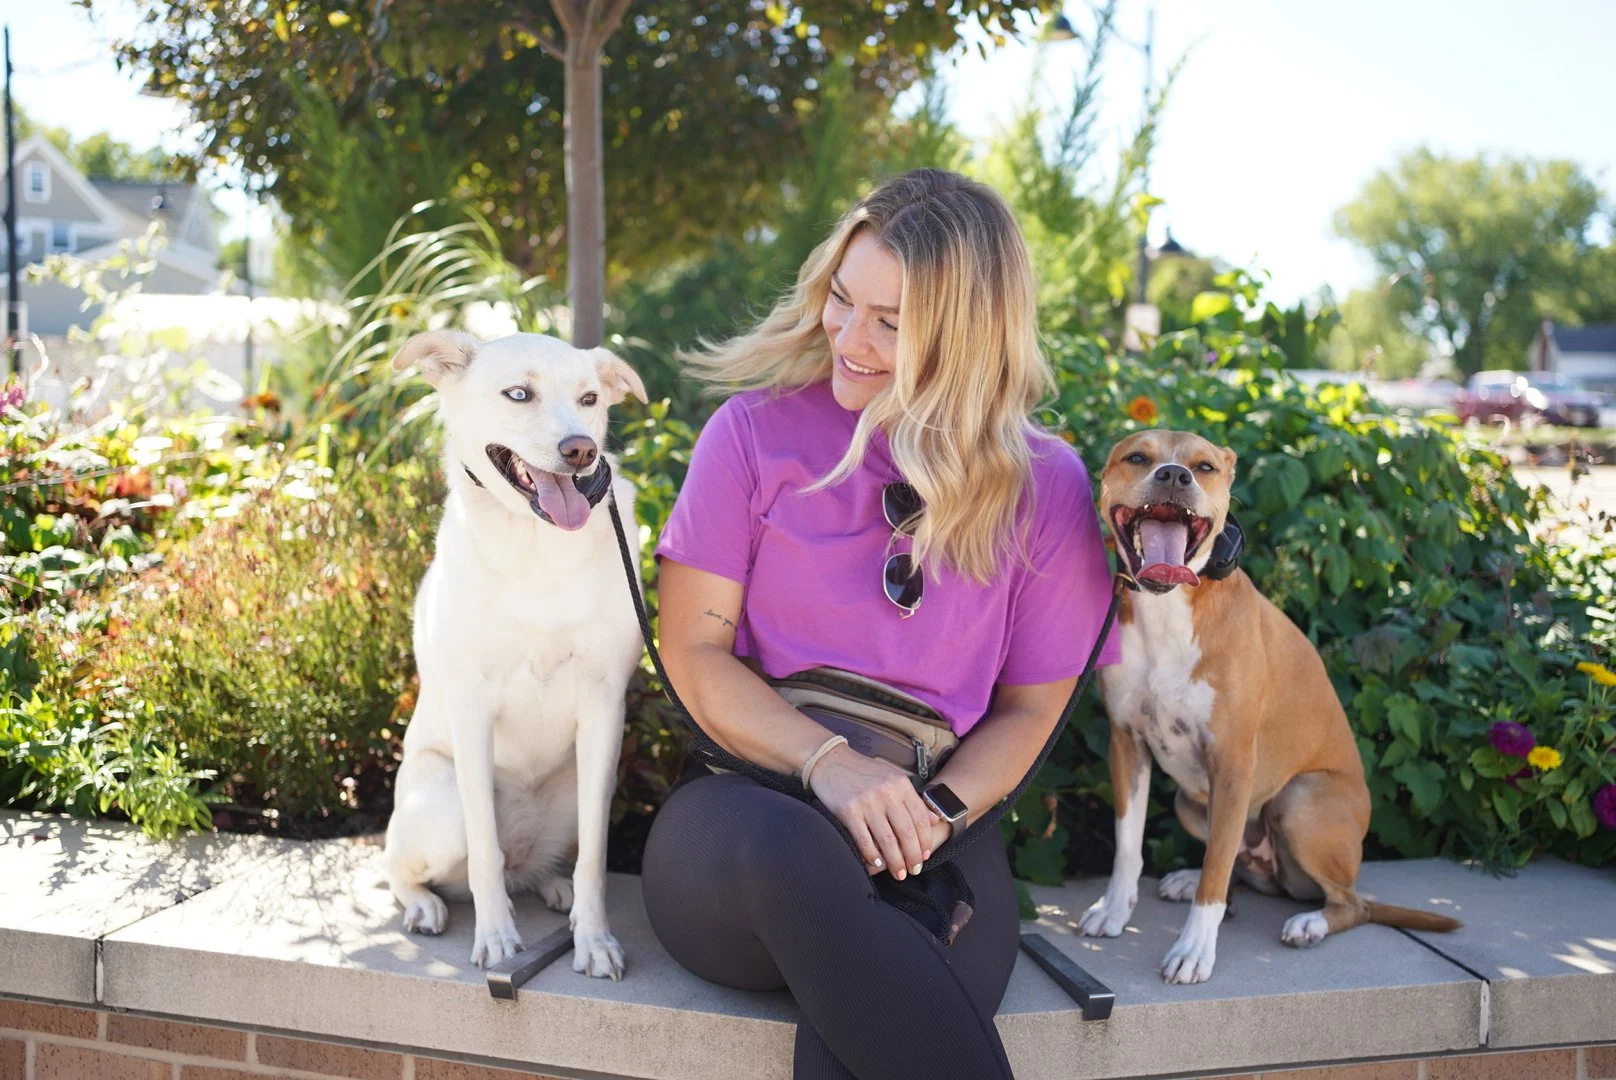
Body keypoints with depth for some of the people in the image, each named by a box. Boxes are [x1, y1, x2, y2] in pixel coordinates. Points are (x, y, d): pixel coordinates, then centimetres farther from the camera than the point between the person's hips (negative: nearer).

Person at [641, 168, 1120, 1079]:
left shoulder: (1045, 485, 4)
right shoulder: (756, 431, 2)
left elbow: (1029, 706, 9)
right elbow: (693, 651, 0)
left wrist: (933, 814, -11)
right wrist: (828, 763, -18)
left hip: (930, 827, -1)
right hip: (750, 797, 2)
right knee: (788, 849, -38)